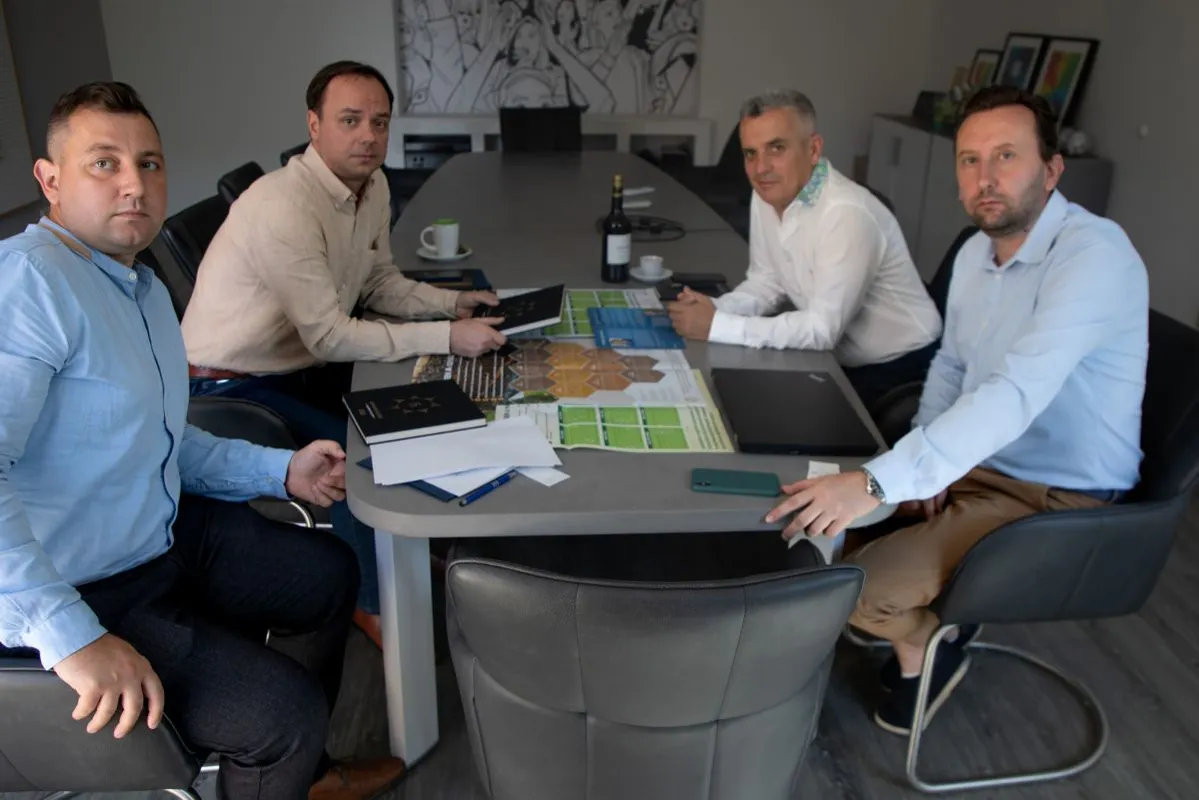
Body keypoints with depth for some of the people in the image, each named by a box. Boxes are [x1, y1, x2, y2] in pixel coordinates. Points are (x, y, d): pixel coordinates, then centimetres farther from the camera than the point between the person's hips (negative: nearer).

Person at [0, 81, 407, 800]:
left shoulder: (146, 288, 10)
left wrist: (281, 471, 8)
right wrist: (71, 637, -36)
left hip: (166, 537, 10)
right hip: (84, 592, -10)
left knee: (331, 571, 19)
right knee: (289, 711, -20)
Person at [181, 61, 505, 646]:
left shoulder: (372, 186, -2)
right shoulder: (284, 207, -29)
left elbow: (380, 284, 10)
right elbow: (330, 337, -30)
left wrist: (453, 302, -6)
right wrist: (448, 337, -30)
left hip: (301, 366, 9)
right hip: (231, 388, -8)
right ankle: (373, 603, 1)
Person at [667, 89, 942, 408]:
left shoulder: (848, 214, -29)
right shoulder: (768, 195, -4)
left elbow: (822, 328, -30)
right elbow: (767, 282, 5)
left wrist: (717, 325, -30)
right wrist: (714, 309, -15)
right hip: (841, 359, 7)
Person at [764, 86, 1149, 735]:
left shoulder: (1095, 256, -25)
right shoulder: (976, 252, 2)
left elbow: (1015, 393, -38)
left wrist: (881, 482, -44)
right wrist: (923, 463, -3)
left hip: (1054, 499, -8)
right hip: (975, 461, 8)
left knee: (858, 589, -18)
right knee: (817, 505, 2)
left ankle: (934, 643, 16)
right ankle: (923, 622, 21)